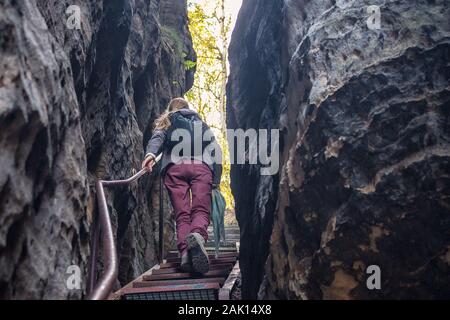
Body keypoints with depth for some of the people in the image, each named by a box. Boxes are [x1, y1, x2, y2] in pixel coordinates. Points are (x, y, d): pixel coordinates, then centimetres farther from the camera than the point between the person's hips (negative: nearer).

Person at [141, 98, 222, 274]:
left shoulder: (166, 123, 29)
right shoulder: (201, 124, 33)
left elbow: (157, 137, 4)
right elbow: (216, 152, 19)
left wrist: (150, 154, -15)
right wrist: (216, 182, 16)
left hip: (175, 167, 0)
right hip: (201, 166, 0)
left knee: (182, 213, -5)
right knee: (201, 209, -11)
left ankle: (185, 251, -26)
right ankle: (198, 235, -43)